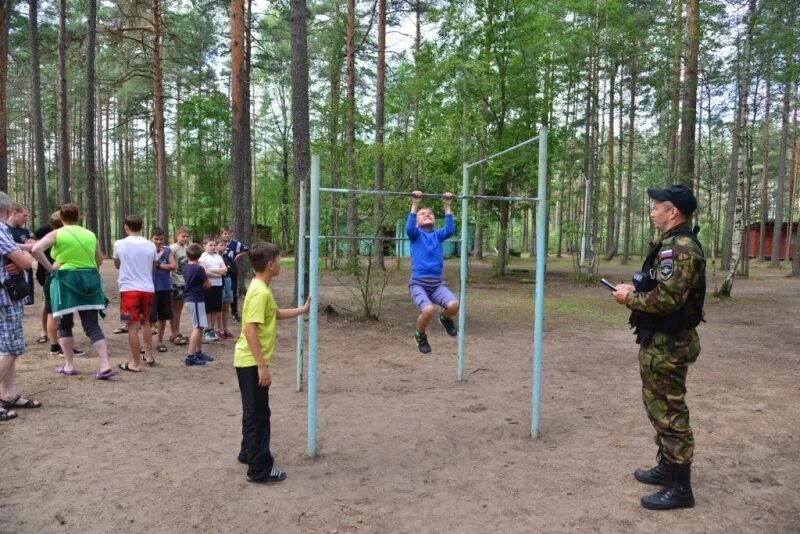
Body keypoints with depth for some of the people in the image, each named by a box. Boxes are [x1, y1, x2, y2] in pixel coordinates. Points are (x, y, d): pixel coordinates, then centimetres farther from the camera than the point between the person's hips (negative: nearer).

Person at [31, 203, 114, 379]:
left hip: (65, 279, -3)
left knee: (64, 324, 13)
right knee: (92, 325, 3)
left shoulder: (57, 234, -2)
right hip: (90, 279, 3)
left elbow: (36, 249, -17)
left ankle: (69, 365, 16)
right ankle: (106, 365, -8)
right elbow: (99, 261, 14)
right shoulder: (90, 235, 8)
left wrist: (50, 267, -7)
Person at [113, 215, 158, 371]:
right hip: (148, 288, 3)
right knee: (145, 322, 21)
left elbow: (117, 265, 13)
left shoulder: (119, 244, -3)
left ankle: (136, 363, 2)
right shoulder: (151, 246, 2)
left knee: (133, 326, 0)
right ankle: (149, 355, 27)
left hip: (129, 289, -3)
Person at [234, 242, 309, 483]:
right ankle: (260, 469, 7)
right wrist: (262, 366, -26)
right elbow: (250, 330, -27)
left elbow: (275, 314, 25)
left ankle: (249, 453, 37)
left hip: (251, 361, 10)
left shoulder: (260, 288, 9)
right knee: (258, 413, -1)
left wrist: (302, 310, 26)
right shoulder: (260, 292, -22)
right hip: (251, 362, -10)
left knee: (254, 411, 22)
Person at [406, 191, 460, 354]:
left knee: (453, 305, -24)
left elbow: (450, 230, -4)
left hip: (437, 283, 3)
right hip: (418, 283, -3)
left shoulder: (438, 235, 16)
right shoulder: (416, 234, 8)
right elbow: (409, 228, -15)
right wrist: (415, 205, -16)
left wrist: (447, 206, -3)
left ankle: (445, 318, 14)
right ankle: (420, 335, 4)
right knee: (428, 310, -30)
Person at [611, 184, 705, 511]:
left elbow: (666, 298, -29)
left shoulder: (680, 248, -21)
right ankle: (667, 468, 34)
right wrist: (637, 289, 5)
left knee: (669, 412, -2)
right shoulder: (675, 244, 13)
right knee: (660, 406, 20)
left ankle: (680, 487, 9)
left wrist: (629, 298, -14)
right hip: (662, 341, 11)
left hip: (667, 345, -11)